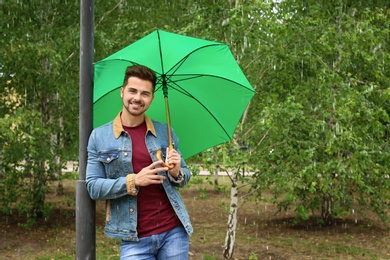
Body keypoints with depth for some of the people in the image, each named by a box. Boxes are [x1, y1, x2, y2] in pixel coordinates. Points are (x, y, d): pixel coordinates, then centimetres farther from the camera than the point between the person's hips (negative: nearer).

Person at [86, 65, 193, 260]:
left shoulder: (165, 133, 6)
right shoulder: (99, 136, 1)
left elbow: (185, 176, 13)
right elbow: (93, 187, -3)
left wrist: (176, 174, -10)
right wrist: (133, 181, -17)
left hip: (174, 231, 2)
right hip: (134, 239, -2)